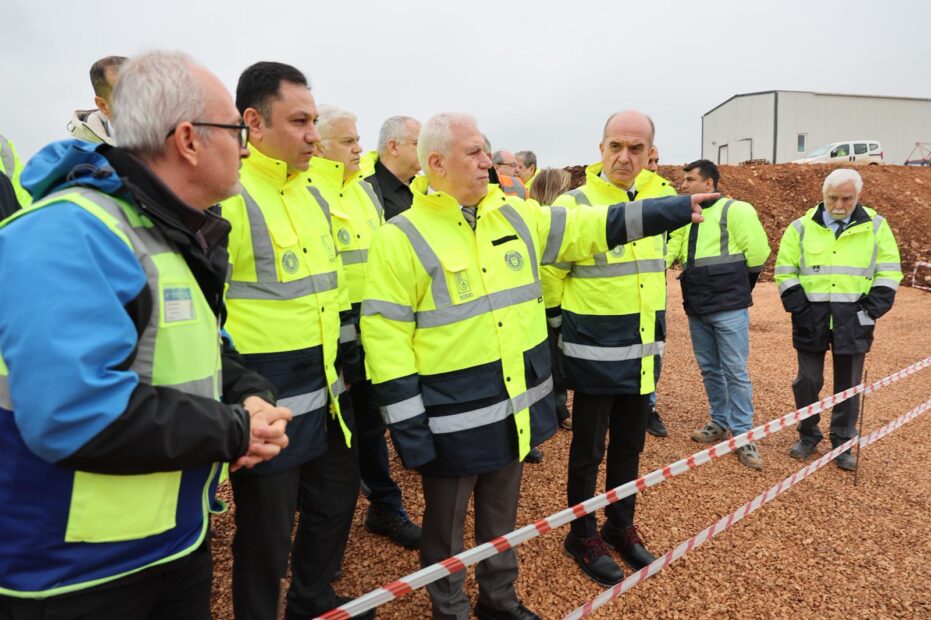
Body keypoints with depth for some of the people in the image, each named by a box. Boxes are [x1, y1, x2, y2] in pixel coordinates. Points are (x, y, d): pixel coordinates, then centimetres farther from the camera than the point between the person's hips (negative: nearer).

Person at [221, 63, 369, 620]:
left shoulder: (313, 193, 10)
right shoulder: (227, 194, -15)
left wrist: (346, 358, 19)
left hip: (328, 392, 8)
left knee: (336, 499, 22)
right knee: (267, 532, 9)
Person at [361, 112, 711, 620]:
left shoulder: (515, 216, 4)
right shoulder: (401, 238, -14)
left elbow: (593, 227, 10)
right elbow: (385, 339, -15)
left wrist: (678, 209, 6)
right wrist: (409, 429, -16)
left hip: (515, 407, 6)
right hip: (454, 417, -5)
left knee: (502, 515, 24)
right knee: (446, 524, 16)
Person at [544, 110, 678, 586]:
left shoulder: (661, 197, 5)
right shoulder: (574, 205, -13)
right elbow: (549, 278, -9)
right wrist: (554, 338, -4)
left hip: (644, 350, 6)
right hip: (595, 353, -5)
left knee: (629, 445, 18)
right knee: (588, 450, 8)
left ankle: (621, 526, 38)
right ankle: (583, 537, 28)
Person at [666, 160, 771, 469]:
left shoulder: (735, 210, -8)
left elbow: (757, 253, -8)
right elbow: (671, 251, 7)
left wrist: (735, 284, 4)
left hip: (728, 308, -6)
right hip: (696, 307, 6)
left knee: (735, 372, 0)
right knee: (709, 369, 15)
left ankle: (743, 435, 10)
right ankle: (720, 422, 30)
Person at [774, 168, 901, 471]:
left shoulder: (876, 227, 5)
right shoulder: (802, 227, 3)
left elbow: (889, 272, 5)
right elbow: (785, 272, 3)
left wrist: (871, 310, -5)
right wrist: (799, 307, -6)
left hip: (853, 322, 0)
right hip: (811, 320, 0)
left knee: (848, 385, 8)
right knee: (808, 381, 6)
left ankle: (843, 444, 23)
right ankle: (808, 436, 25)